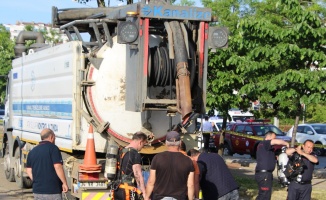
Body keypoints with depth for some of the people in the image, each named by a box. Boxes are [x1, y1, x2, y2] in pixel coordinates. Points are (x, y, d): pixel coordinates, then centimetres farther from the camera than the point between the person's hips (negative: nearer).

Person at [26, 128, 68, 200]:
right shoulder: (53, 148, -8)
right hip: (52, 191, -6)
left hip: (37, 191, 6)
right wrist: (64, 183, -11)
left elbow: (28, 170, 14)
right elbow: (58, 167, -17)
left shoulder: (33, 151, 13)